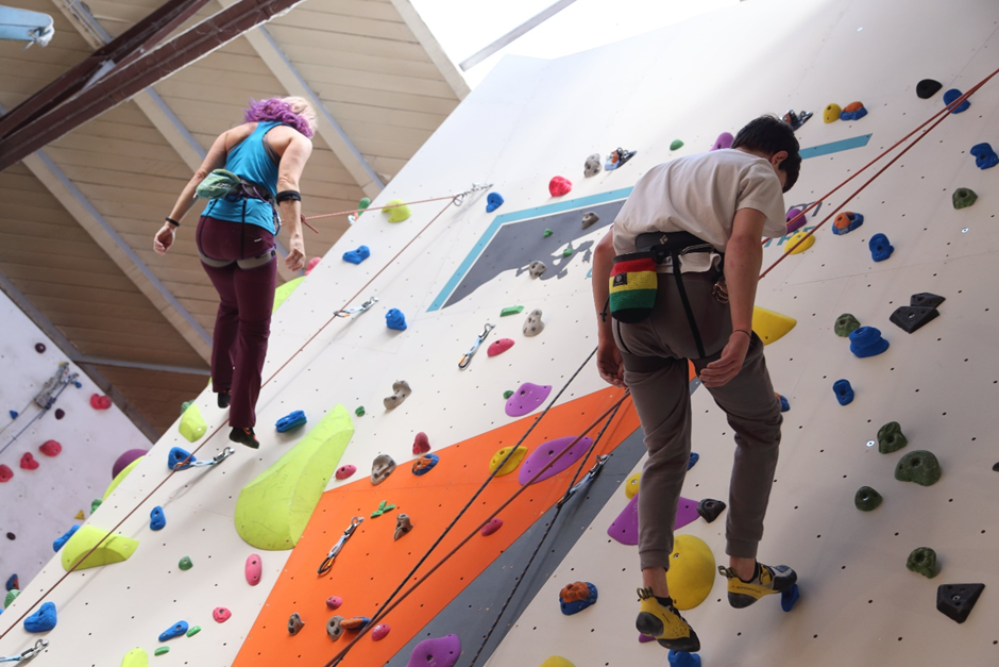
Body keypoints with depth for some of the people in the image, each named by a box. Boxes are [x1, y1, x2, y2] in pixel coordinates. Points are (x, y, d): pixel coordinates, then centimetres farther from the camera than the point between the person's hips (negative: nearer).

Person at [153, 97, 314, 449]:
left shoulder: (239, 132, 22)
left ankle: (223, 387, 38)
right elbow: (287, 184, -14)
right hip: (252, 233, -5)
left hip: (210, 228, 5)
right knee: (254, 330, 8)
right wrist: (295, 237, -26)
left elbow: (199, 177, 11)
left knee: (230, 305, 33)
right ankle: (242, 422, 7)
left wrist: (172, 223, 7)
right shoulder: (297, 139, 8)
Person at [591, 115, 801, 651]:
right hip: (696, 293, -6)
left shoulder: (663, 173, 32)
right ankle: (743, 570, 16)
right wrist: (740, 336, -17)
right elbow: (743, 240, -9)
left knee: (666, 453, 15)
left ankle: (654, 593, 0)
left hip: (632, 305, 6)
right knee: (759, 427, 17)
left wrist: (606, 335, 24)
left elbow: (604, 251, 25)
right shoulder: (759, 173, 13)